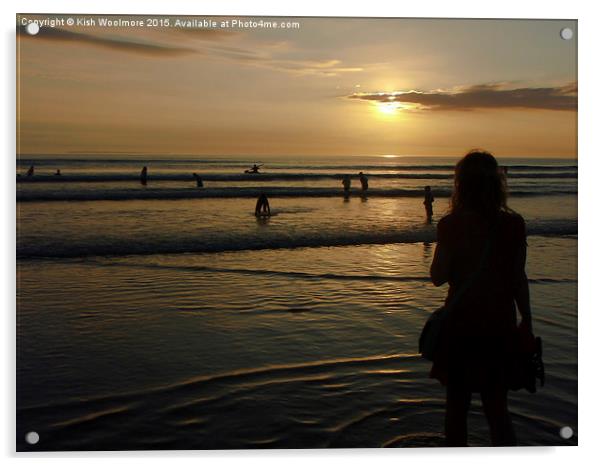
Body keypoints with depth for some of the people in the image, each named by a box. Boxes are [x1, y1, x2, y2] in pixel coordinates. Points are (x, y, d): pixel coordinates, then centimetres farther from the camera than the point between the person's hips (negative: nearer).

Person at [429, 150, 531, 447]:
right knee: (497, 409, 12)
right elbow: (518, 279, -1)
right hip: (499, 325, 2)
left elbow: (438, 277, -7)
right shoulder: (513, 225, -5)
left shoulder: (450, 225, -11)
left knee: (456, 405, 15)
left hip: (459, 325, -1)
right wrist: (526, 321, 9)